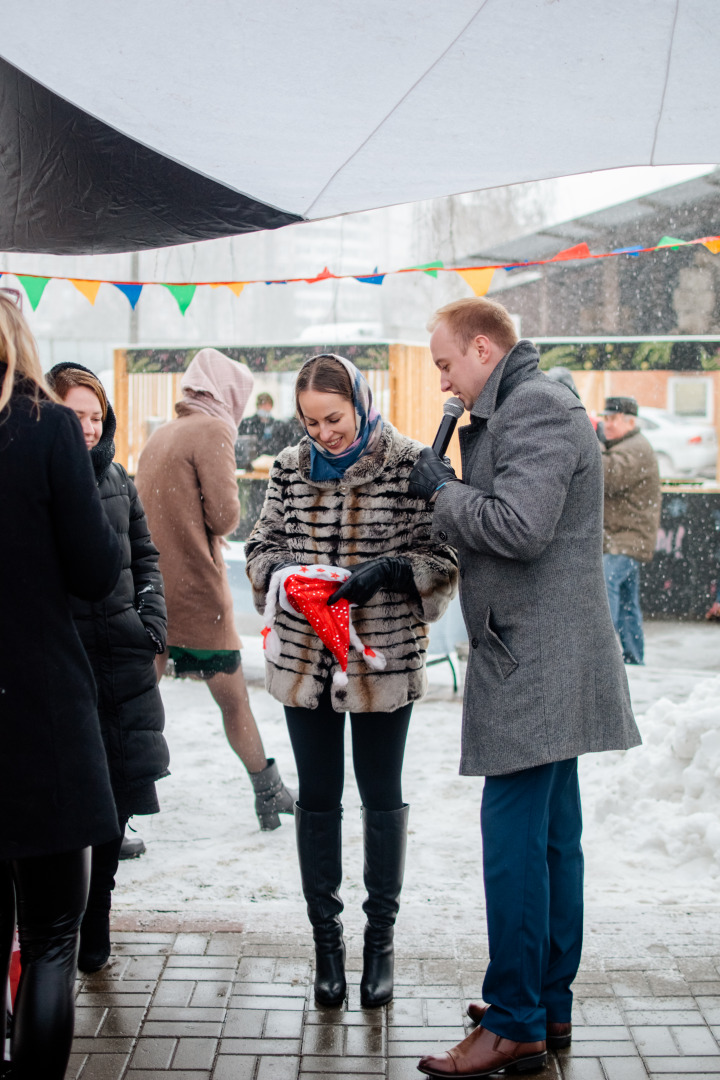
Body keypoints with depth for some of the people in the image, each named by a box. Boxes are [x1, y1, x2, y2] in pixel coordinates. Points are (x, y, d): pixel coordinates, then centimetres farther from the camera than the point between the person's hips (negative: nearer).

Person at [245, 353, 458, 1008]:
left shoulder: (410, 465, -6)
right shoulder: (290, 468, 5)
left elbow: (443, 555, -5)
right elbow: (262, 544, 12)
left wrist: (386, 569, -20)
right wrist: (280, 571, -9)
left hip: (384, 657, -3)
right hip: (304, 655, 3)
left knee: (382, 796, 9)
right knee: (317, 798, 9)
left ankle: (381, 940, 23)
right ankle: (326, 936, 23)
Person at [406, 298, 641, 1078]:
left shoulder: (535, 408, -13)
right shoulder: (520, 409, 19)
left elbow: (518, 527, -24)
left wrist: (442, 490, -10)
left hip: (534, 663, -11)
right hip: (543, 663, 11)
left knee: (512, 839, -8)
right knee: (552, 833, 14)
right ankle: (550, 1006, 23)